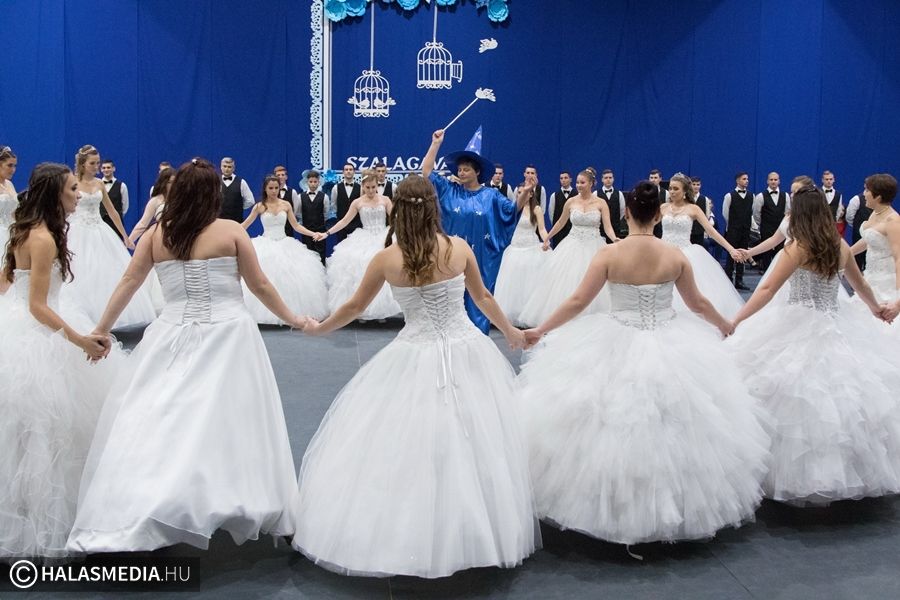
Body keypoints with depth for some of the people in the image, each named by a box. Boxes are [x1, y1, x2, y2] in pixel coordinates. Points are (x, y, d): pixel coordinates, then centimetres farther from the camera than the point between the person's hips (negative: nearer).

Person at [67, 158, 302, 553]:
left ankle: (135, 511, 9)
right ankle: (250, 506, 12)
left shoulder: (155, 234, 4)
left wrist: (101, 330, 18)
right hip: (228, 334, -2)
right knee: (227, 420, 2)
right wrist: (293, 320, 15)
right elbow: (260, 287, 1)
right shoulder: (231, 231, -3)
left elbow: (128, 282, 8)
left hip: (173, 336, 2)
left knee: (157, 420, 8)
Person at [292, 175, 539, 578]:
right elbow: (482, 297, 12)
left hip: (415, 359, -2)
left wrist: (318, 328, 25)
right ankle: (475, 533, 26)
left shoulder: (386, 259, -6)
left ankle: (413, 538, 19)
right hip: (467, 352, 2)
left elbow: (354, 308, 7)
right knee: (475, 442, 15)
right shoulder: (460, 248, -3)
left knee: (406, 446, 10)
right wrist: (510, 331, 29)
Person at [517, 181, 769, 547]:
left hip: (617, 351, -2)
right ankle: (672, 507, 30)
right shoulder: (676, 256, -2)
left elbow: (578, 302, -8)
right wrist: (725, 326, 30)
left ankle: (615, 507, 21)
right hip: (672, 351, 3)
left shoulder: (609, 254, -10)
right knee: (672, 430, 17)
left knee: (614, 428, 11)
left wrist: (539, 331, 4)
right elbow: (698, 304, 11)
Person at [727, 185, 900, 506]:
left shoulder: (800, 247, -9)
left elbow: (767, 289, -17)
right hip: (838, 328, 6)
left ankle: (798, 473, 2)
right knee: (839, 393, 12)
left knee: (797, 395, -1)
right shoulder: (840, 245, 8)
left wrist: (734, 323, -19)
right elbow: (859, 284, 26)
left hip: (801, 331, -6)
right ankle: (843, 473, 20)